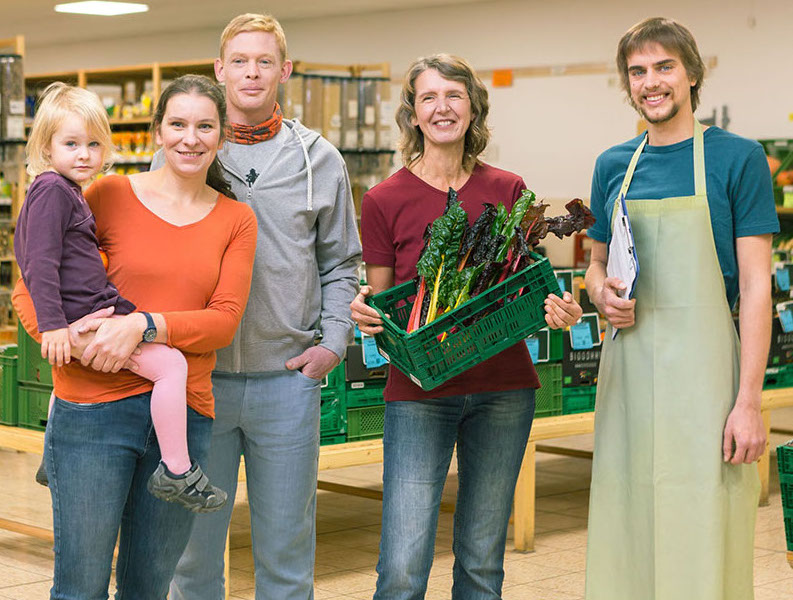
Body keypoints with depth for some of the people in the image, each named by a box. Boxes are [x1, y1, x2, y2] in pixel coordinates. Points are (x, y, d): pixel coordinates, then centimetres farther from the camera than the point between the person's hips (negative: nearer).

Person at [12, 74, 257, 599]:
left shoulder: (236, 221, 9)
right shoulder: (111, 196, 2)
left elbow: (225, 321, -3)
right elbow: (30, 287, 2)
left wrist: (144, 326, -18)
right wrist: (69, 338, -18)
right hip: (95, 406, -2)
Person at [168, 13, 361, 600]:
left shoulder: (319, 159, 6)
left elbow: (341, 262, 12)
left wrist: (333, 342, 0)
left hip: (288, 378, 0)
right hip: (197, 375, 0)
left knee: (287, 551, 7)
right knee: (193, 547, 7)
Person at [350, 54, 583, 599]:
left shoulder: (508, 191, 6)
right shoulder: (385, 200, 0)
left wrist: (559, 309, -10)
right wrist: (363, 313, -18)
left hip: (503, 387, 2)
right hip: (419, 391, -2)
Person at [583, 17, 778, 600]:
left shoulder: (737, 158, -2)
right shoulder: (613, 165, 12)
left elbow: (756, 284, -5)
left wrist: (749, 401, -12)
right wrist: (603, 294, -2)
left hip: (703, 366, -4)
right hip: (628, 366, 4)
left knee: (702, 544, -3)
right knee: (627, 540, 8)